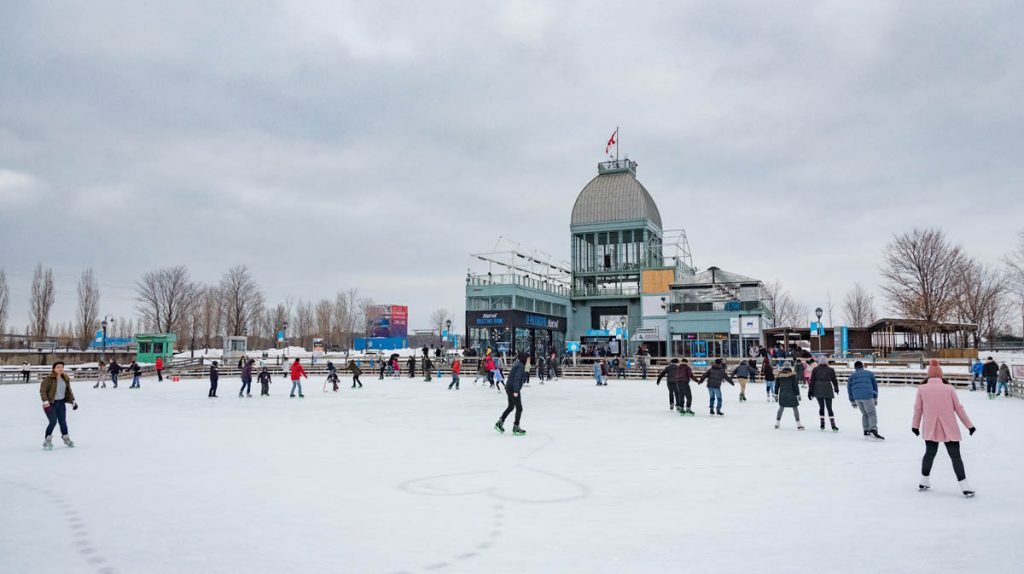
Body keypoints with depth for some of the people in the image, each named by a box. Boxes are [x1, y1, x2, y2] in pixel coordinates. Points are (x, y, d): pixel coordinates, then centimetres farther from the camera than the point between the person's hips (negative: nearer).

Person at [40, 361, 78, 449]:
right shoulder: (48, 379, -12)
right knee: (53, 421, -15)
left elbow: (68, 391, 17)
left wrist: (73, 401, 15)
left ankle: (66, 438, 28)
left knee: (63, 421, 9)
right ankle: (47, 440, 2)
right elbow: (42, 390, -13)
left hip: (61, 403, 5)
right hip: (50, 403, -5)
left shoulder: (65, 379, 7)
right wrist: (45, 402, -22)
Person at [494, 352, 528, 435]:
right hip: (513, 389, -10)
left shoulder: (517, 365, 12)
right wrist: (516, 391, -24)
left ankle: (500, 423, 23)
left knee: (510, 407, 22)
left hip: (509, 388, 10)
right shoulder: (521, 366, -16)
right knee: (519, 408, 1)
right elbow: (516, 378, -23)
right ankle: (516, 427, 8)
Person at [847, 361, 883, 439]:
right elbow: (875, 385, 15)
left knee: (865, 414, 18)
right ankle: (873, 429, -27)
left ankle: (866, 431, 14)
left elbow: (849, 389, 16)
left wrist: (852, 402, 21)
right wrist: (875, 399, 20)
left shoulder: (852, 376, 20)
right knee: (871, 413, -7)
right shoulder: (870, 373, 16)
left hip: (857, 397, 3)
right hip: (867, 396, -3)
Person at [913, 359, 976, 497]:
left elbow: (918, 409, 3)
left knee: (929, 453, 18)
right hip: (950, 429, -1)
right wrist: (969, 425, 10)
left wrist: (915, 425, 16)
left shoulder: (922, 389, -3)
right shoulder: (949, 388, -4)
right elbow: (958, 408, 0)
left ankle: (924, 482, 26)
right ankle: (964, 487, 4)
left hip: (930, 429, 1)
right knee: (955, 456, 5)